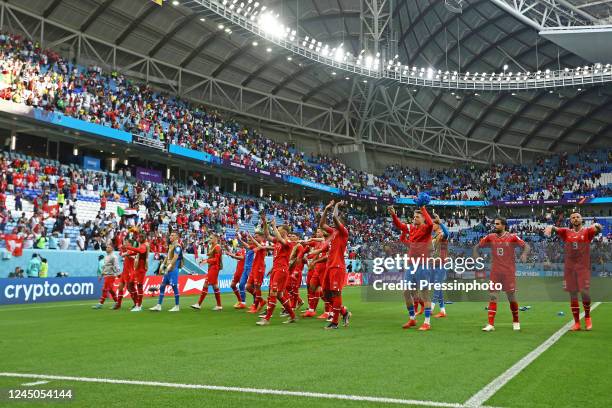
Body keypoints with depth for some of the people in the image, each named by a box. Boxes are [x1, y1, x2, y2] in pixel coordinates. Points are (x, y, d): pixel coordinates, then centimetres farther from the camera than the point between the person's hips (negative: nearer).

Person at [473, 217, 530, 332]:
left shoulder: (512, 237, -5)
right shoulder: (490, 237, 4)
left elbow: (526, 246, -7)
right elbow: (477, 246, 10)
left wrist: (524, 254, -28)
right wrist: (476, 255, -8)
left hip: (509, 272, -2)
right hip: (495, 272, 2)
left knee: (511, 297, 6)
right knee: (492, 297, -3)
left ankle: (516, 322, 27)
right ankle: (491, 324, -1)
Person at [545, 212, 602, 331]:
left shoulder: (587, 231, 4)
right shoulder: (566, 232, 8)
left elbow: (598, 229, -16)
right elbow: (555, 229, -8)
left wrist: (596, 226, -41)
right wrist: (550, 228, -32)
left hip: (583, 267, -2)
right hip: (569, 267, 2)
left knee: (585, 292, -8)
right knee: (573, 294, 5)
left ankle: (587, 317, 19)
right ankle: (576, 323, 14)